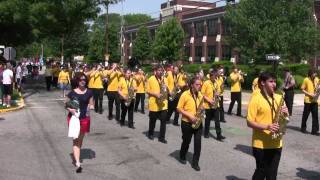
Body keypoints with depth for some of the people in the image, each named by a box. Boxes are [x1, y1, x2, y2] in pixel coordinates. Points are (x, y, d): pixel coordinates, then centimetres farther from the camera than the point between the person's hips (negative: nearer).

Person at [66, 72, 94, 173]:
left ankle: (76, 156, 36)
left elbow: (91, 104, 8)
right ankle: (77, 163, -11)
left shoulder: (89, 92, 1)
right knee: (76, 140, -7)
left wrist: (90, 107, -14)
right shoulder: (72, 93, -3)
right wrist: (70, 109, -16)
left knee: (80, 140, 14)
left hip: (84, 118, 2)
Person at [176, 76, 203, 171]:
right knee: (186, 141, 11)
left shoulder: (200, 95, 5)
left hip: (198, 122, 4)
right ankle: (182, 157, 36)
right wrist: (190, 116, -21)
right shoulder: (185, 94, -13)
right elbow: (179, 109, -13)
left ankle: (195, 162, 8)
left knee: (198, 142, -2)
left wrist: (202, 109, -6)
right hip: (187, 123, -4)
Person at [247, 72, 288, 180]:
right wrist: (267, 127, -25)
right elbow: (250, 122, -13)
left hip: (276, 144, 5)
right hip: (261, 144, -5)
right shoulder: (256, 98, -10)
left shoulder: (278, 98, 9)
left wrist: (285, 113, -6)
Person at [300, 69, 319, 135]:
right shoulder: (306, 80, -8)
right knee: (305, 115, 7)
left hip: (315, 100, 4)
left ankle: (314, 130, 4)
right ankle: (303, 128, 23)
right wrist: (309, 94, -18)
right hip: (308, 100, -4)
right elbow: (302, 89, -8)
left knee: (315, 115, 1)